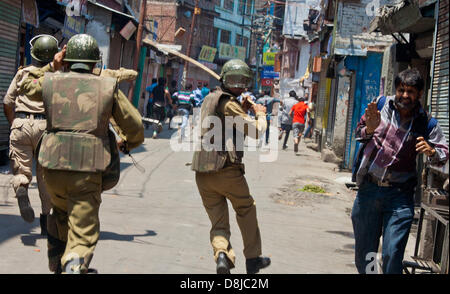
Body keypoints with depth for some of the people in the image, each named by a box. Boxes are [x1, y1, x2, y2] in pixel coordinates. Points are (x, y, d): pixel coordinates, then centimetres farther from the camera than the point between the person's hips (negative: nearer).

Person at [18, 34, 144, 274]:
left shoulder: (50, 82, 8)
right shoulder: (108, 87, 5)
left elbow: (27, 86, 33)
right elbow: (135, 127, 12)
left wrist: (52, 66, 33)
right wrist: (127, 144, 33)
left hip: (53, 166, 3)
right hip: (88, 172, -3)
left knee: (60, 213, 31)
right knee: (83, 235, 0)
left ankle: (56, 266, 41)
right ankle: (74, 267, -26)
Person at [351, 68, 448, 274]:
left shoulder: (427, 124, -1)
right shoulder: (382, 104, 3)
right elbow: (359, 133, 11)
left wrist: (431, 152, -19)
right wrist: (369, 129, -12)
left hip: (399, 196, -2)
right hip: (368, 189, 2)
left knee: (392, 256, -10)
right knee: (363, 255, 10)